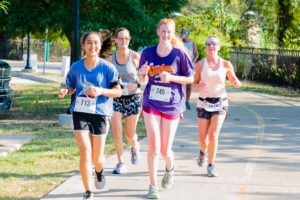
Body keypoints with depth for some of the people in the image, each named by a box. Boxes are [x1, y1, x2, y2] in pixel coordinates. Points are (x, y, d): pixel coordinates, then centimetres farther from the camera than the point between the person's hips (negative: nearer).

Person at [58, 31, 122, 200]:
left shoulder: (107, 68, -4)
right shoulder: (76, 67, 3)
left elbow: (118, 91, -2)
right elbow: (72, 86, 16)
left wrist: (100, 91, -19)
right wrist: (65, 91, -7)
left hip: (100, 113, -1)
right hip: (80, 112, 1)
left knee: (97, 158, 6)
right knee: (85, 153, -12)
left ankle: (99, 171, 46)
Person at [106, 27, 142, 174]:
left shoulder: (135, 56, -6)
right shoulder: (111, 59, 1)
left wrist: (137, 85, -18)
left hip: (133, 97, -1)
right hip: (115, 98, 1)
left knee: (129, 134, 7)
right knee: (117, 132, -11)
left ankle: (135, 146, 43)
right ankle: (121, 163, 3)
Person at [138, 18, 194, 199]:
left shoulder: (179, 54, -5)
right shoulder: (148, 53, 1)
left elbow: (190, 78, -1)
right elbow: (141, 78, 12)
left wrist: (171, 78, -16)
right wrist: (142, 73, -12)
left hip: (172, 106, -1)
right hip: (151, 104, 1)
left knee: (165, 150, 5)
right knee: (154, 147, -10)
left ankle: (170, 169, 41)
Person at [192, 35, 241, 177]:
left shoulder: (226, 64, -2)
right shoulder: (200, 65, -4)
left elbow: (233, 80, 12)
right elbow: (194, 84, 5)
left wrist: (237, 83, -12)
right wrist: (199, 87, -18)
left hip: (220, 104, -1)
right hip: (204, 103, 1)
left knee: (213, 135, -17)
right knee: (202, 139, 3)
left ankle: (211, 166, 0)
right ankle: (204, 151, 41)